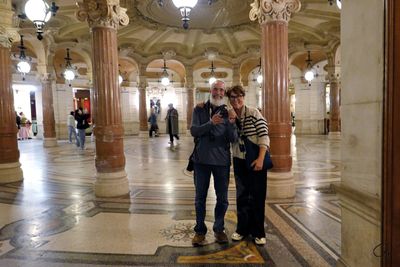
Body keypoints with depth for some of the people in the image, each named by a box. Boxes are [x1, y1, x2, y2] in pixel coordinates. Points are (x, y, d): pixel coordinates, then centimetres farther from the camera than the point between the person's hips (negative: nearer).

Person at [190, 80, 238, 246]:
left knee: (222, 198, 10)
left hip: (222, 160, 1)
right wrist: (211, 123, -23)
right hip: (202, 159, 0)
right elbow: (193, 131, -10)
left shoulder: (228, 112, 1)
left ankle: (219, 229, 30)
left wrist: (231, 122, -23)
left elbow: (234, 139, -5)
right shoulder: (200, 109, 1)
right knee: (200, 197, 9)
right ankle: (200, 230, 25)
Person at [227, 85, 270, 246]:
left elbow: (264, 136, -13)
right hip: (239, 161, 4)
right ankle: (242, 228, 27)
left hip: (256, 160, -4)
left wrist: (260, 159, -20)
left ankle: (258, 232, 20)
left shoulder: (253, 113, -9)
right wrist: (231, 122, -13)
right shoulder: (230, 116, 5)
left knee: (257, 196, 5)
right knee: (242, 195, 12)